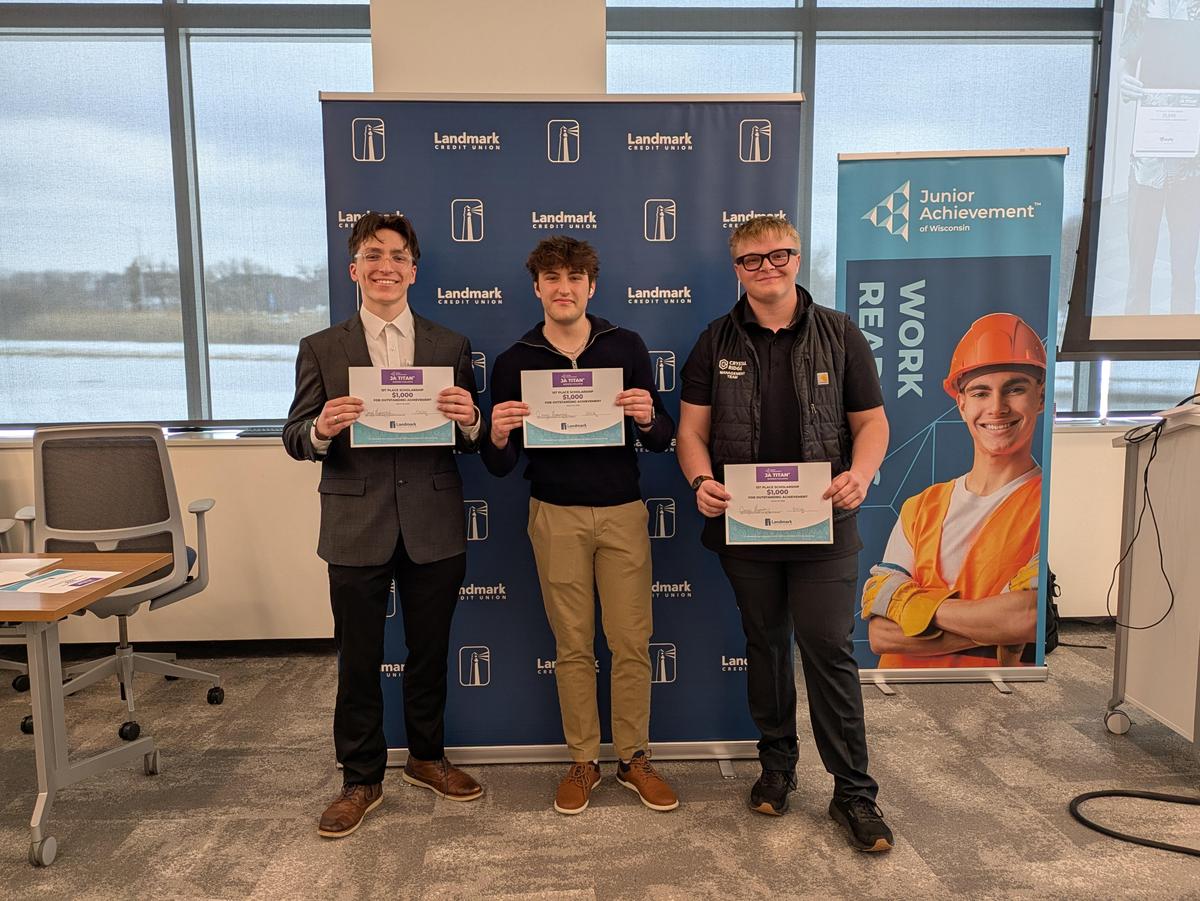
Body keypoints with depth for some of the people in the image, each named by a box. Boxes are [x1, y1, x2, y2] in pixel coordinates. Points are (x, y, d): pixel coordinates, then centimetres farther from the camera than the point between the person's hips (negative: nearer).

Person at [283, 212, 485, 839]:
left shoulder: (451, 347, 5)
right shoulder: (321, 349, 3)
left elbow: (472, 441, 4)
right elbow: (296, 441, 1)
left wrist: (469, 421, -19)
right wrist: (322, 429, -21)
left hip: (433, 527, 1)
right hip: (357, 529, -1)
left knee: (430, 652, 16)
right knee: (358, 662, 10)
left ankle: (427, 757, 37)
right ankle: (361, 780, 29)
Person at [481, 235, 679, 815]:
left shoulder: (626, 348, 1)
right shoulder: (514, 362, 1)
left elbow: (662, 442, 2)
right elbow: (500, 467, 2)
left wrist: (647, 418, -20)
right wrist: (498, 435, -21)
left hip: (623, 512, 0)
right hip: (556, 516, 0)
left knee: (632, 642, 5)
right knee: (573, 647, 8)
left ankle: (634, 758, 23)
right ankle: (583, 761, 24)